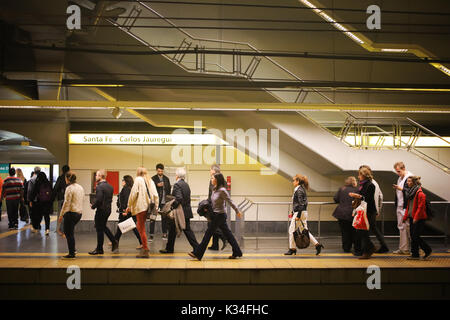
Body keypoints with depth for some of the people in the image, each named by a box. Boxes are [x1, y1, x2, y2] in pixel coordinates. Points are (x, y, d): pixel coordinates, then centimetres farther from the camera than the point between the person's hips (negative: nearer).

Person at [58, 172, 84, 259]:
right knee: (70, 231, 21)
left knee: (68, 233, 1)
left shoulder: (69, 188, -13)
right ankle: (72, 250, 23)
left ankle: (71, 254, 4)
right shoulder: (80, 187, 11)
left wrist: (61, 215, -11)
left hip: (71, 212, -8)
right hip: (79, 213, 8)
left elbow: (66, 203, -16)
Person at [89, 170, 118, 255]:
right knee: (104, 227, 23)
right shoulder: (110, 186, 8)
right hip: (108, 210, 8)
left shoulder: (99, 187, -18)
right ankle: (114, 242, 18)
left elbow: (98, 200, -24)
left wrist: (93, 206, -9)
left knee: (99, 229, 2)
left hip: (101, 210, -8)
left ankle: (99, 249, 10)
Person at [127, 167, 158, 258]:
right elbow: (155, 195, 9)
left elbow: (133, 193, -7)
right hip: (149, 207, 6)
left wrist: (129, 206, 2)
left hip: (141, 207, -6)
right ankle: (144, 245, 17)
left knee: (141, 229, -1)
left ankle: (145, 250, -1)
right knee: (140, 226, 20)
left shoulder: (138, 180, -2)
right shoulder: (151, 181, 13)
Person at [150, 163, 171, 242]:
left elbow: (169, 189, 13)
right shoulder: (153, 179, 1)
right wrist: (157, 185, -19)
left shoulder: (166, 179, 11)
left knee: (164, 218, 7)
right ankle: (151, 235, 0)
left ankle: (164, 234, 16)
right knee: (153, 218, -4)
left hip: (164, 201, 3)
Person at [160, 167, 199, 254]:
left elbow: (179, 198, -26)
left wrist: (173, 207, -19)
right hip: (187, 212, 8)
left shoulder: (177, 185, -14)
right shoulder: (186, 185, 11)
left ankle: (169, 249, 17)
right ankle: (196, 247, 3)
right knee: (187, 230, 9)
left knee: (172, 230, 6)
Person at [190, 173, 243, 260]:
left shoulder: (222, 190, -18)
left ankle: (197, 254, 3)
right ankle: (237, 253, 18)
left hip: (219, 215, -9)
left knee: (208, 233, -3)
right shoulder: (214, 189, 9)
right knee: (227, 234, 12)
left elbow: (230, 202, -12)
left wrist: (237, 211, -6)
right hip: (216, 214, 9)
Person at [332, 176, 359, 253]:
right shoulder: (356, 190, -5)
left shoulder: (341, 189, 5)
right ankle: (357, 248, 12)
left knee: (345, 232, 11)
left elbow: (336, 199, 5)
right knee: (354, 232, 9)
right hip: (352, 214, -3)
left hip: (342, 213, 3)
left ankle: (346, 248, 14)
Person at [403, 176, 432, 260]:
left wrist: (416, 218, -19)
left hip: (419, 219, -9)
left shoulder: (420, 193, -16)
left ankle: (428, 250, 10)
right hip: (412, 217, 9)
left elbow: (421, 207, -18)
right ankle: (415, 255, 14)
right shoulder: (411, 192, 13)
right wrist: (405, 217, 13)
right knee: (413, 237, 8)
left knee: (415, 236, -7)